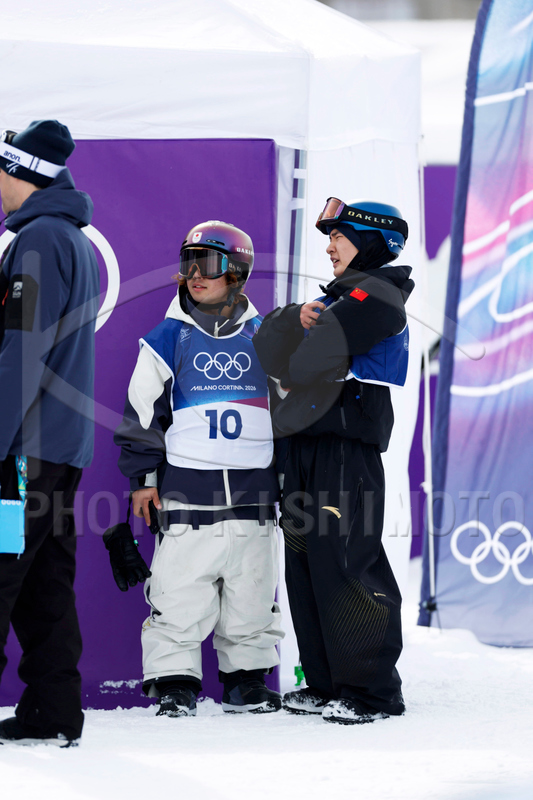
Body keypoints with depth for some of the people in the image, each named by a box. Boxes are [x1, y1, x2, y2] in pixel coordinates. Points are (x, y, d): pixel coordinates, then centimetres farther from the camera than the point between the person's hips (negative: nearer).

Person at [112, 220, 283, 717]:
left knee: (251, 598, 7)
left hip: (253, 489, 2)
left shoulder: (262, 339, 7)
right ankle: (175, 680, 0)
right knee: (180, 592, -6)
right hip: (186, 488, -2)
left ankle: (246, 678, 17)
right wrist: (143, 476, 0)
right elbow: (142, 411, 4)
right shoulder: (168, 340, 1)